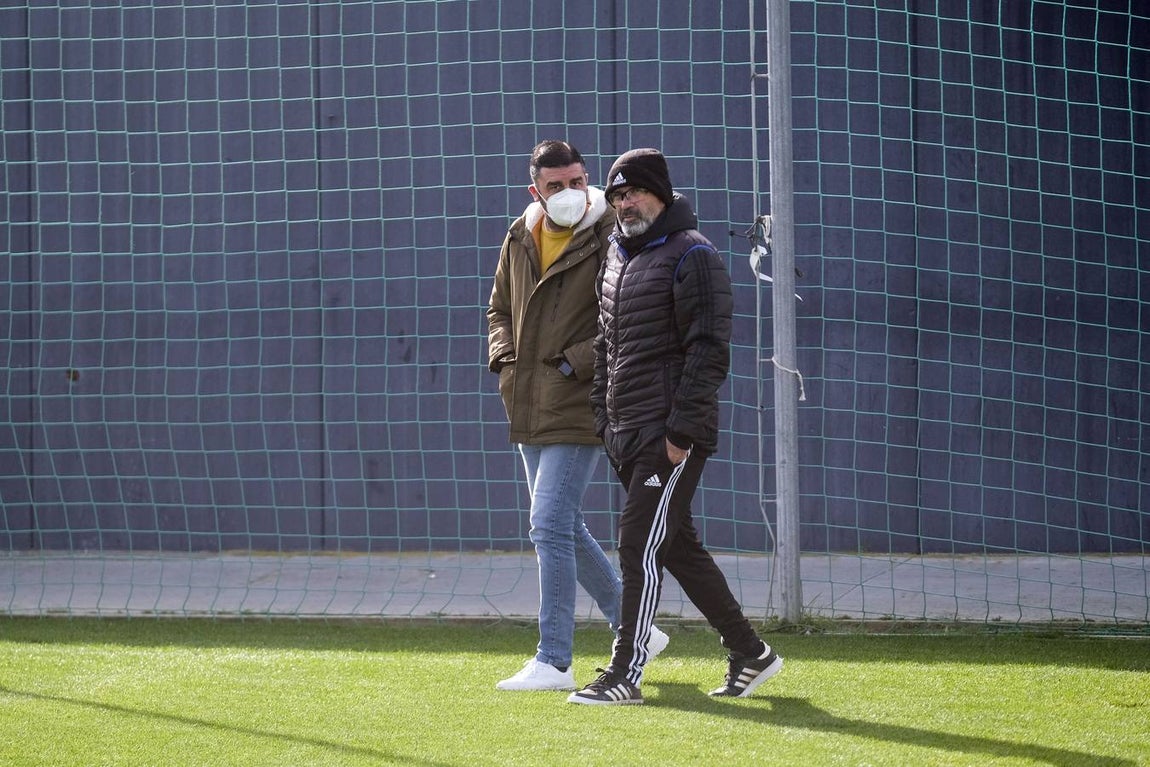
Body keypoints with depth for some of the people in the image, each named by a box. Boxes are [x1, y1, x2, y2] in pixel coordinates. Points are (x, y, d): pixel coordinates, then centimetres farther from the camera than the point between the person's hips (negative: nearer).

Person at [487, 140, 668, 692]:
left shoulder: (610, 238, -12)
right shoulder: (519, 240, 9)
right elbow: (499, 308, 25)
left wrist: (574, 362, -19)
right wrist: (504, 357, 7)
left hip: (578, 409, -8)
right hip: (530, 409, 8)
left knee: (550, 526, -13)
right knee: (565, 529, 15)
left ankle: (553, 662, -9)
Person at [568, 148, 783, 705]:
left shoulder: (690, 256, -10)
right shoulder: (616, 256, 17)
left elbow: (708, 351, -15)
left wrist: (680, 430, -20)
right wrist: (603, 419, 17)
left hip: (673, 434, -9)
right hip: (627, 431, 9)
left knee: (640, 545, -12)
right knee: (677, 545, 12)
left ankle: (625, 675, -11)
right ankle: (749, 654, 22)